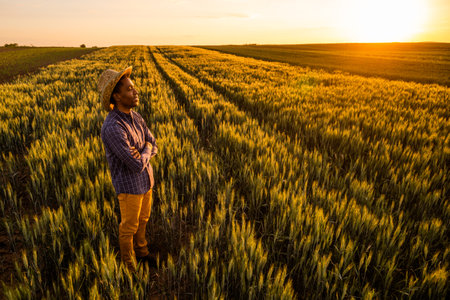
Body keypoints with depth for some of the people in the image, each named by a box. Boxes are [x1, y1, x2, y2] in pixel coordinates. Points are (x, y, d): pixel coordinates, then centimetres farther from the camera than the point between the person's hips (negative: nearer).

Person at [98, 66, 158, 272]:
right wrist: (145, 150, -7)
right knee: (129, 226, 14)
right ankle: (129, 264, 38)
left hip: (145, 180, 8)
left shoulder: (135, 117, -1)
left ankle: (141, 251, 49)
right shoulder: (113, 129, -30)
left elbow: (154, 148, 3)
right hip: (129, 185, -8)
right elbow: (137, 165, -29)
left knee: (143, 219, 25)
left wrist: (140, 155, -19)